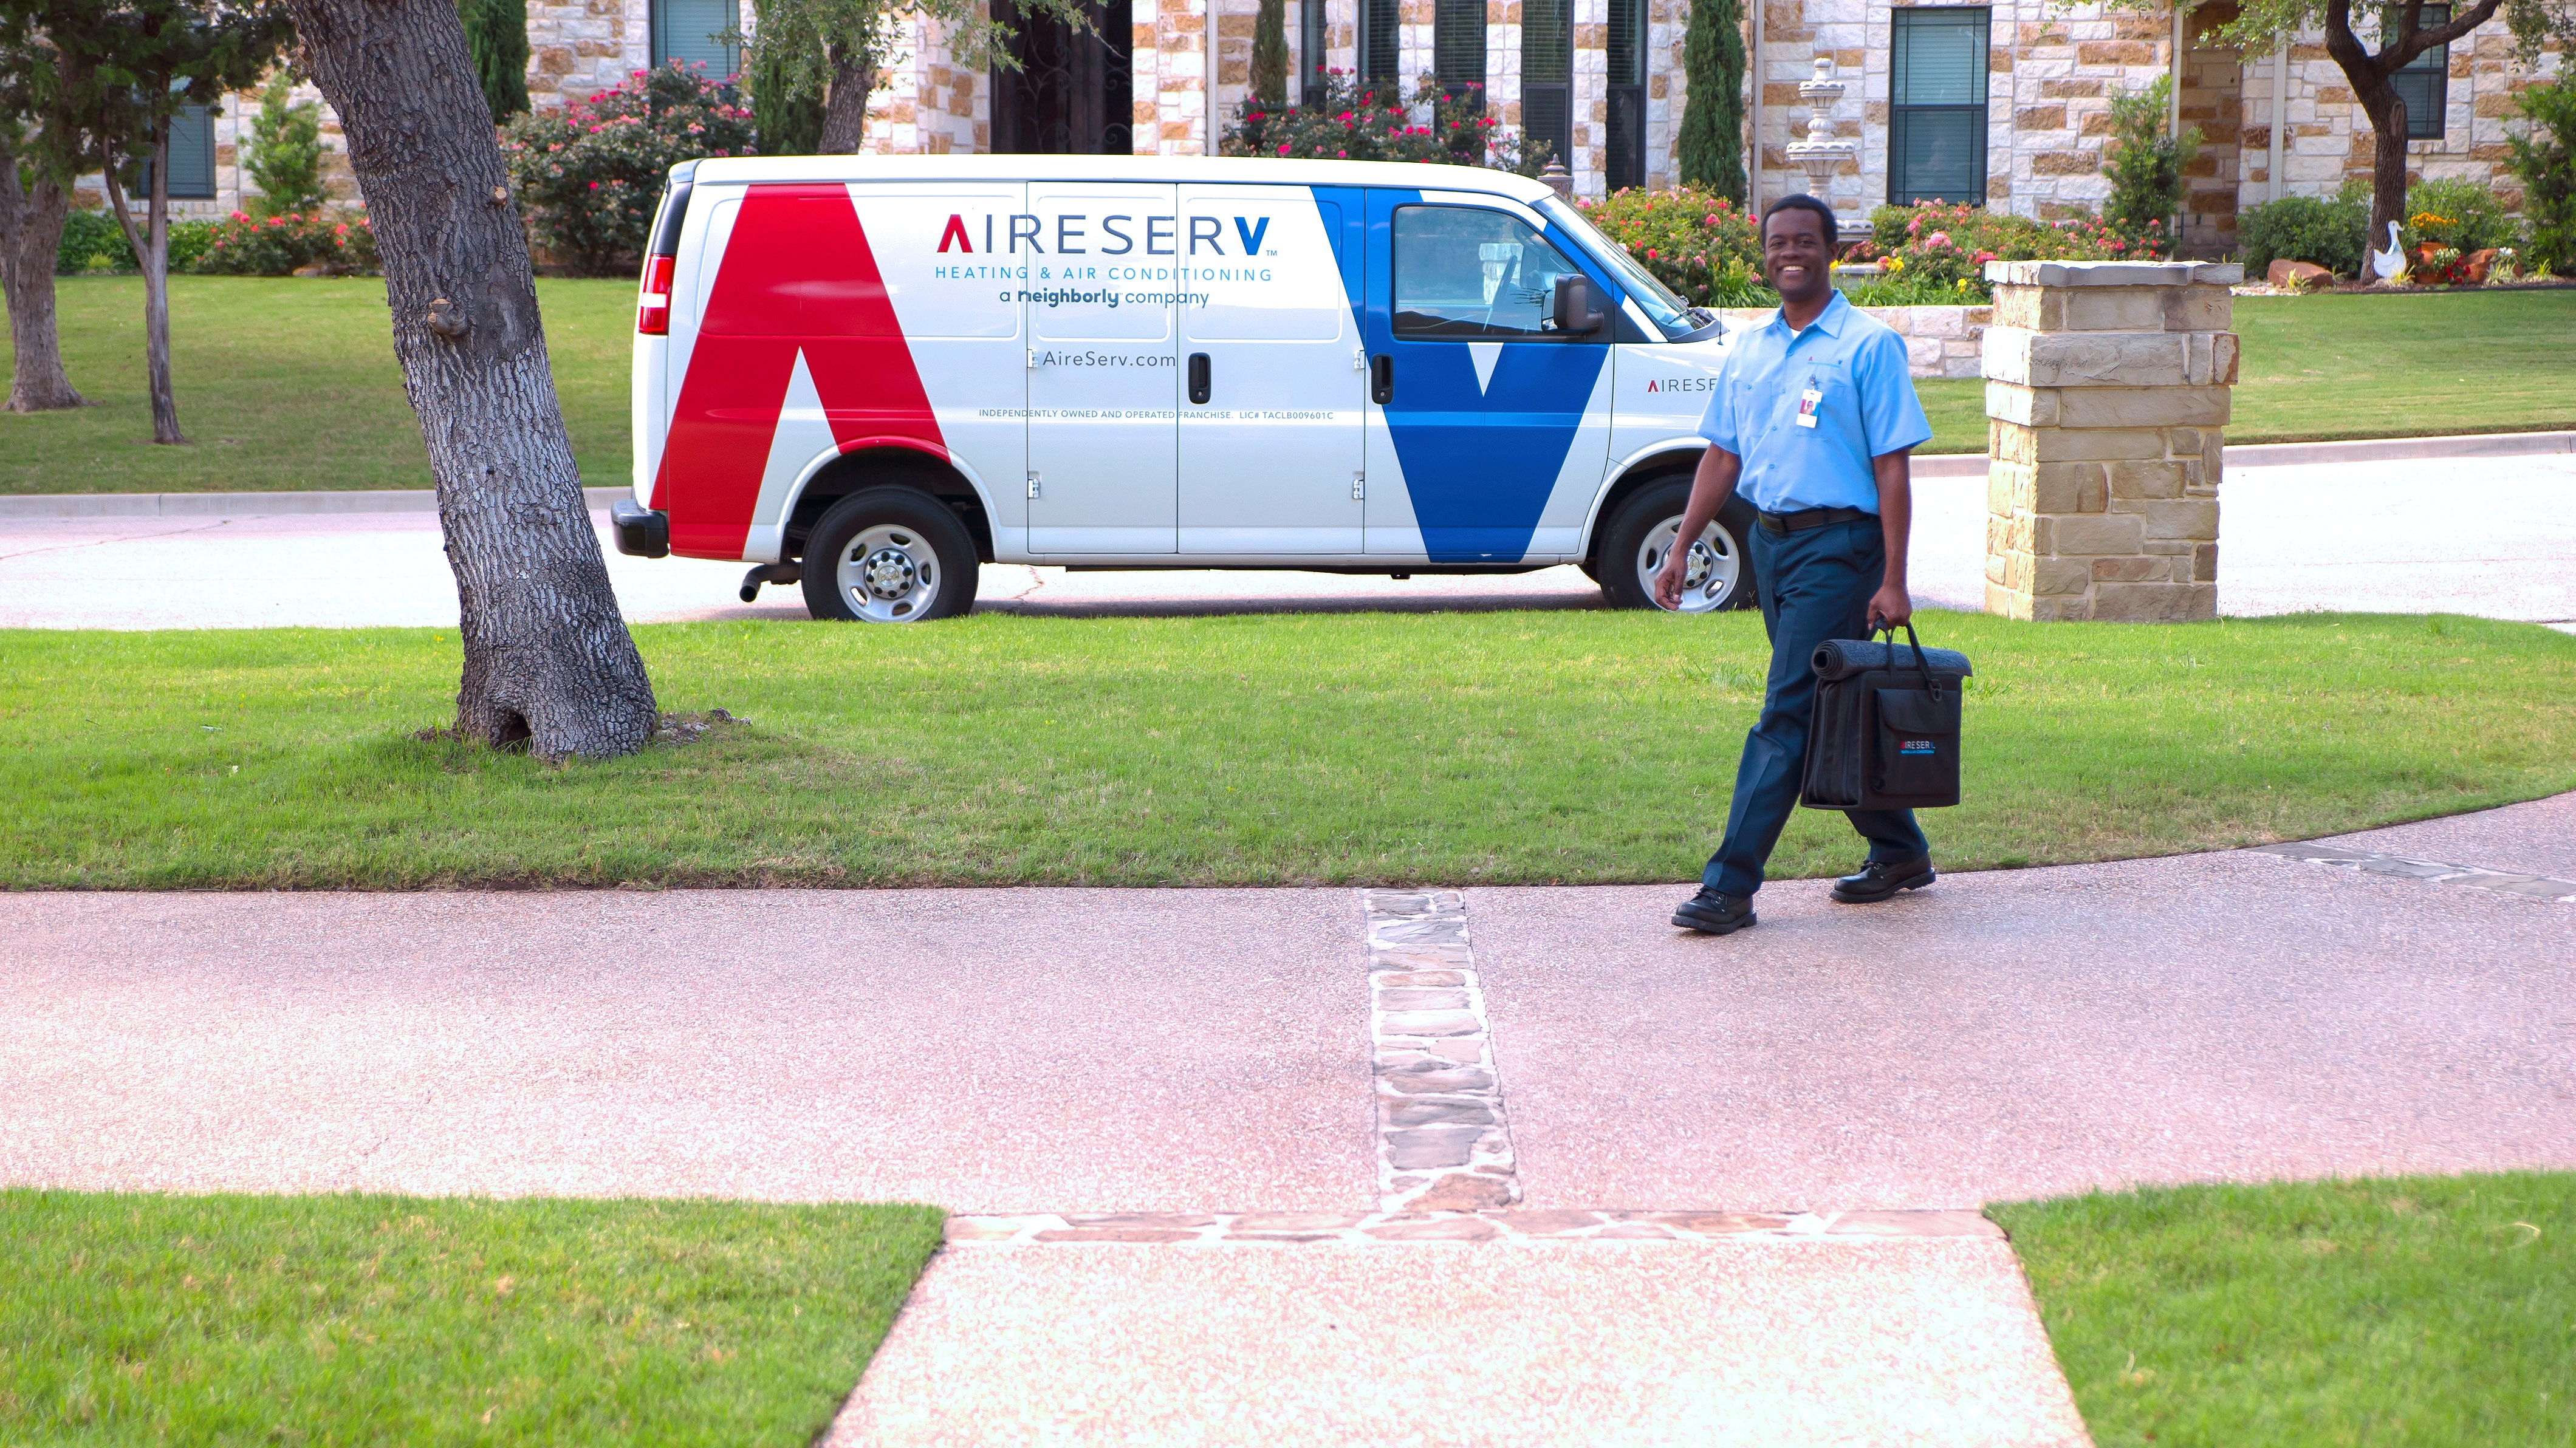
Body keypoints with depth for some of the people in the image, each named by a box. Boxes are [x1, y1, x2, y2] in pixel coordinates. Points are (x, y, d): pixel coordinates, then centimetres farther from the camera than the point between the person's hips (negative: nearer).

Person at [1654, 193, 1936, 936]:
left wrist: (1893, 581, -15)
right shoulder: (1748, 350, 12)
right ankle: (1899, 852, 27)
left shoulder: (1868, 345, -7)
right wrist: (1681, 549, 8)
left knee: (1787, 715, -10)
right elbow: (1722, 456, 16)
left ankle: (1731, 885, -11)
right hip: (1771, 540, 7)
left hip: (1839, 545, -7)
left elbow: (1891, 466, -10)